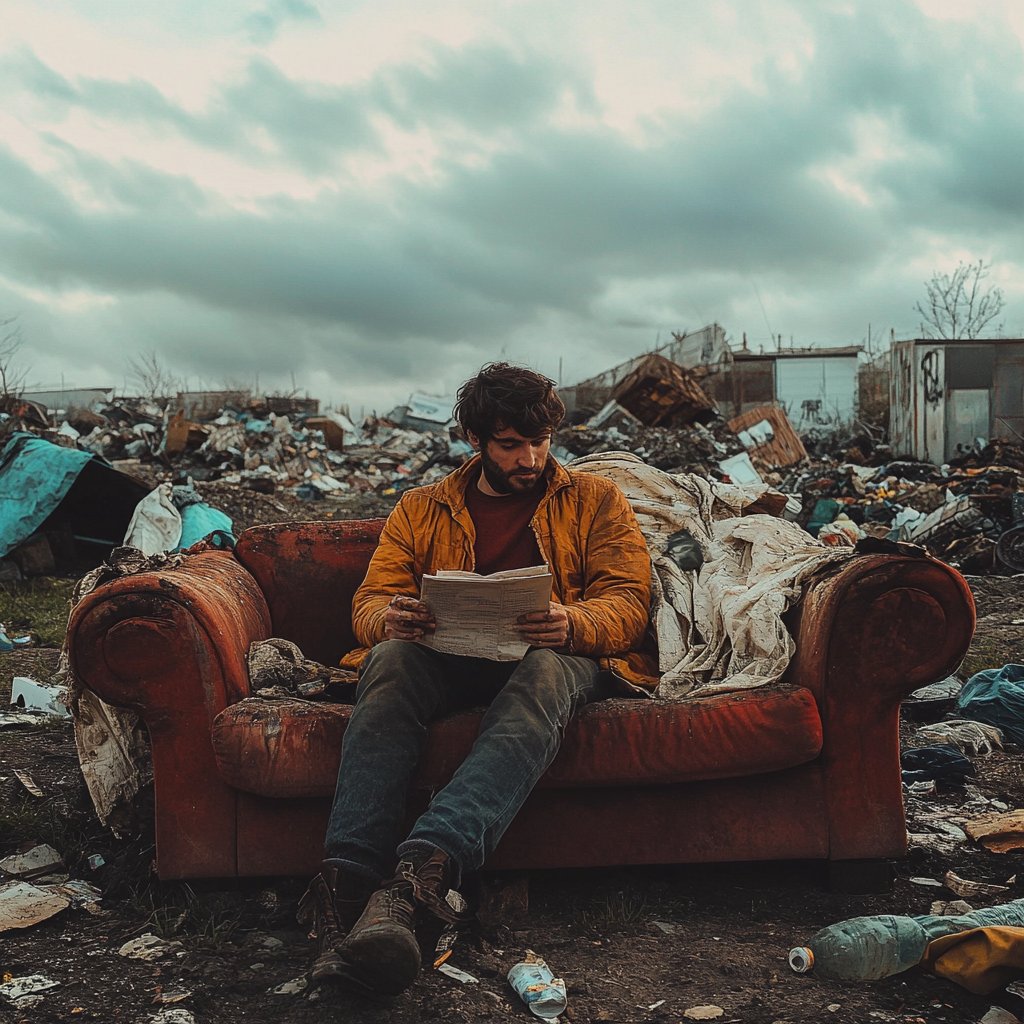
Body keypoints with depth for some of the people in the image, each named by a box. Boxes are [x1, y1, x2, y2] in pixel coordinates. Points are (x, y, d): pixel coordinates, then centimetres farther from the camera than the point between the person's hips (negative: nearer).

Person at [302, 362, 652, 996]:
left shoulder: (595, 502, 16)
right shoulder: (422, 509, 20)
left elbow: (628, 604, 3)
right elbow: (370, 601, 11)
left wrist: (571, 624, -21)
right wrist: (389, 621, -16)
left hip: (557, 655, -1)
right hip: (447, 657, 2)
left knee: (543, 678, -39)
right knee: (388, 662, -34)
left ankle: (422, 870, -58)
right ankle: (349, 882, -47)